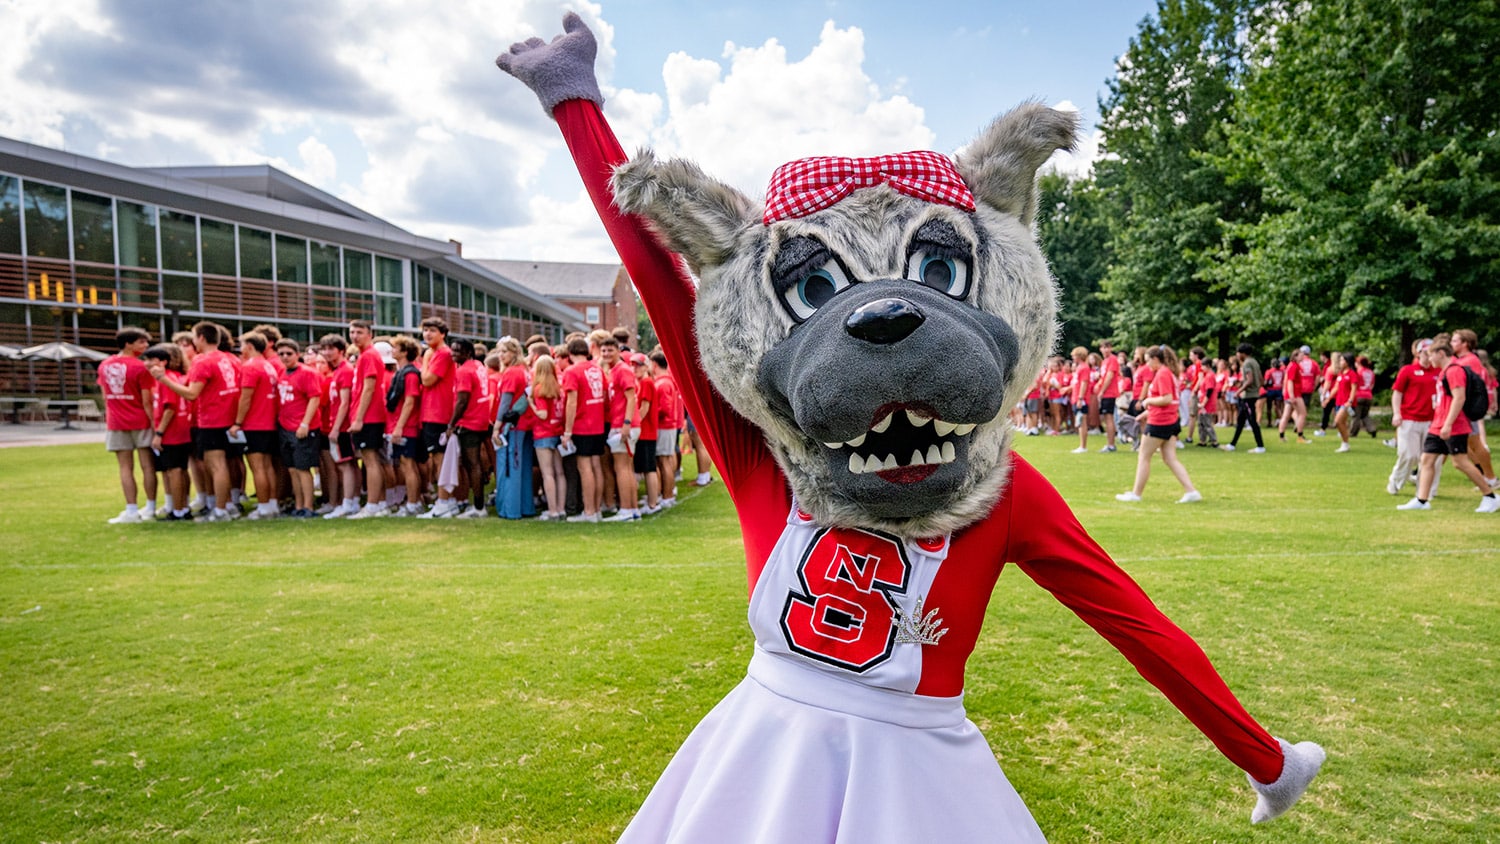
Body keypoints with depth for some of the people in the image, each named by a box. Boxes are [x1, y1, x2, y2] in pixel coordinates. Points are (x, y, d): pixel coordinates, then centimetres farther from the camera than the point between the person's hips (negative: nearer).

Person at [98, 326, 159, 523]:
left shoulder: (104, 365, 7)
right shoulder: (139, 367, -10)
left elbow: (105, 396, 12)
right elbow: (146, 401, -12)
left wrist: (110, 418, 19)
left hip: (116, 424, 4)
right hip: (140, 422, -4)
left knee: (125, 468, 5)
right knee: (148, 466, 4)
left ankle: (132, 510, 4)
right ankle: (150, 509, 7)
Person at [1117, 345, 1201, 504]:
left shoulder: (1162, 374, -16)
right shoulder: (1168, 372, 14)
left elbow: (1167, 399, -25)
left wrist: (1148, 401, -11)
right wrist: (1147, 412, 20)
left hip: (1159, 423, -10)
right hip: (1171, 421, 10)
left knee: (1144, 457, 2)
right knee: (1170, 459, 8)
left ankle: (1136, 493, 10)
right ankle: (1191, 491, 2)